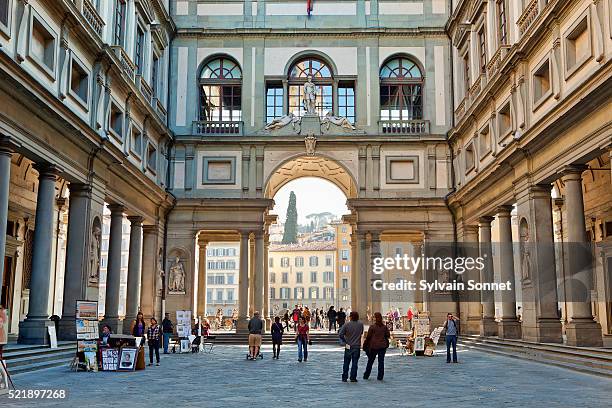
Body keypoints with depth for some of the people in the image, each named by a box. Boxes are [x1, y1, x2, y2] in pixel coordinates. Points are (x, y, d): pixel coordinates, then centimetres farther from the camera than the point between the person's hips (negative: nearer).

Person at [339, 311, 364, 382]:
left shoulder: (347, 325, -10)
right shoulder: (361, 324, -3)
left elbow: (340, 334, -12)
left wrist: (344, 341, 2)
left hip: (348, 346, -1)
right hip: (357, 346, 1)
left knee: (346, 363, 9)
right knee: (354, 363, 6)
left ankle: (344, 378, 10)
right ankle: (353, 378, 5)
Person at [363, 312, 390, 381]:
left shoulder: (372, 327, -9)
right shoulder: (384, 327, 0)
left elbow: (368, 337, -5)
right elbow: (388, 335, 6)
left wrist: (365, 345, 5)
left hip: (373, 346, -2)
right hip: (382, 346, 2)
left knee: (370, 361, 9)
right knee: (381, 361, 5)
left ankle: (366, 376, 17)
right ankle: (380, 376, 3)